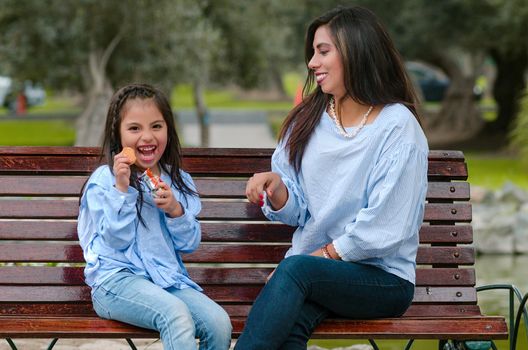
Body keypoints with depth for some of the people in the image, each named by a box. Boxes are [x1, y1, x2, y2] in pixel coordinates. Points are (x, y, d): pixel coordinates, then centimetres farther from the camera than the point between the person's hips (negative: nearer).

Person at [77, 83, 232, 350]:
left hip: (167, 278, 5)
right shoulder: (104, 180, 0)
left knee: (219, 322, -22)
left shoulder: (178, 181, 13)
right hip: (117, 279, -5)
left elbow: (189, 244, 10)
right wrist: (121, 188, -17)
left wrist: (176, 210, -8)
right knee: (175, 314, -35)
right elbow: (116, 240, -10)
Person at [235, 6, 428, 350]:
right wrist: (277, 187, -8)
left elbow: (384, 230, -11)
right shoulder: (307, 120, 10)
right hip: (312, 262, 4)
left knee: (296, 269, -34)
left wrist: (323, 255, -11)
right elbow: (297, 212, 12)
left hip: (382, 279, -3)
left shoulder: (397, 126, -7)